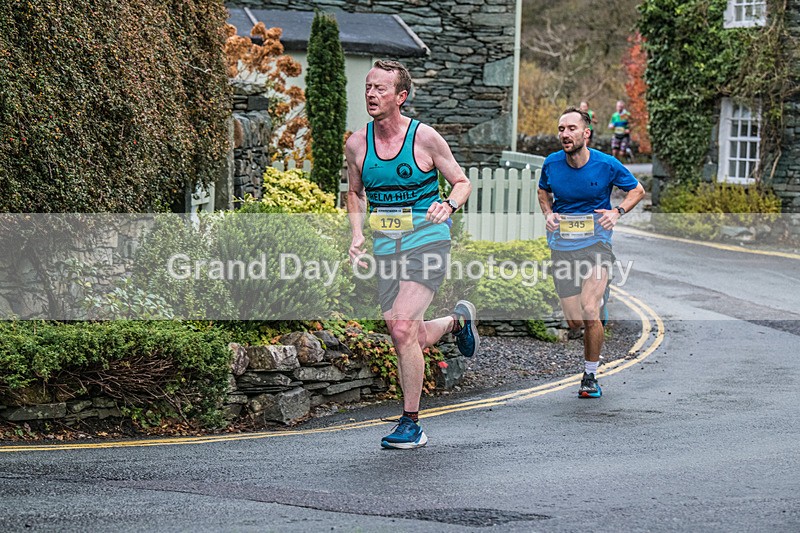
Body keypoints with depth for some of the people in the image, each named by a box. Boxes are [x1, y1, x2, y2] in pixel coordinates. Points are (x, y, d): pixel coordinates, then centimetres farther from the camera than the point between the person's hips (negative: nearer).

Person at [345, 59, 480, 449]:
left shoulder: (425, 138, -8)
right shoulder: (356, 144, 3)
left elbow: (462, 182, 2)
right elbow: (355, 193, 18)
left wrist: (448, 205, -20)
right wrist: (357, 234, 2)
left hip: (426, 241, -5)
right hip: (386, 247, 5)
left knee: (402, 329, -19)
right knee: (408, 338, 8)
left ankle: (410, 424, -8)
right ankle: (458, 321, 41)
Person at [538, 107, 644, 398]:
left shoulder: (606, 164, -8)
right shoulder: (551, 164, -1)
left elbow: (637, 190, 8)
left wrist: (617, 211, -8)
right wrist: (548, 213, 1)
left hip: (596, 244, -3)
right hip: (562, 248, 3)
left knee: (589, 313, -16)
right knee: (575, 322, 2)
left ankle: (590, 375, 3)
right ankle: (600, 314, 40)